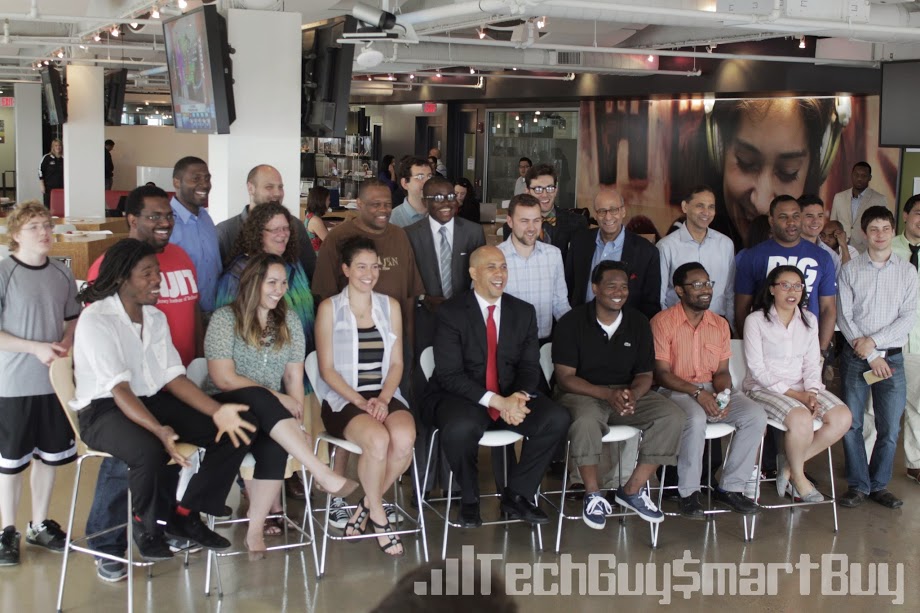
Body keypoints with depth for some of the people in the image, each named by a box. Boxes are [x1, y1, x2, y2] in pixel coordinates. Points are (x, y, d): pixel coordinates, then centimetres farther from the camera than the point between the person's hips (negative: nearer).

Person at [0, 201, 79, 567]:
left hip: (55, 382, 5)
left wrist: (66, 344, -7)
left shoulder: (62, 274, 4)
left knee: (49, 456, 14)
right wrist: (36, 348, -20)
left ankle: (39, 526, 30)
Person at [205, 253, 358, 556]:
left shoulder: (289, 320, 11)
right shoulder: (225, 318, -2)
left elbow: (294, 377, 6)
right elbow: (223, 377, -10)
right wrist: (276, 398, -14)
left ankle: (255, 529, -23)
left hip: (269, 415, 3)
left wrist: (296, 423, -10)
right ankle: (325, 475, -44)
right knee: (258, 398, -38)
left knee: (275, 445, -33)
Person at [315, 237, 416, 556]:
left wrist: (383, 399, -9)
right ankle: (378, 514, -7)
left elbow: (396, 363, 9)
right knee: (377, 439, -33)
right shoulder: (329, 308, 3)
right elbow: (327, 369, -1)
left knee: (405, 438, -30)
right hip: (343, 399, -3)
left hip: (385, 396, 3)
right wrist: (360, 401, -14)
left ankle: (367, 505, -5)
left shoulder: (390, 306, 13)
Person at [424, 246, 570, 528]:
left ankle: (516, 496, -3)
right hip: (461, 397, -5)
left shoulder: (524, 312, 8)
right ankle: (469, 500, -7)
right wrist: (496, 401, -27)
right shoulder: (451, 312, -8)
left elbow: (529, 366, 6)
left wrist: (519, 396, -18)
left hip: (511, 396, 5)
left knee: (556, 418, -20)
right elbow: (449, 375, -15)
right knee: (461, 428, -38)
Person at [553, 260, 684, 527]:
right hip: (582, 394, -4)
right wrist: (607, 394, -25)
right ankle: (593, 495, -17)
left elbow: (645, 375, 7)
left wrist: (632, 394, -18)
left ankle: (632, 490, -10)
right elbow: (565, 378, -11)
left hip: (628, 393, 5)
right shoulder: (571, 323, -7)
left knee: (672, 416, -19)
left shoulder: (638, 322, 6)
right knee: (585, 422, -39)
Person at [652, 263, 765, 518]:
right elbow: (661, 373, -10)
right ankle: (689, 493, -19)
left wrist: (723, 395, -11)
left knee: (756, 416, -18)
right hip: (676, 391, -6)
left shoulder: (720, 324, 12)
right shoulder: (662, 322, -6)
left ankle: (730, 487, -8)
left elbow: (722, 371, 11)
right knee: (695, 419, -37)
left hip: (712, 389, 6)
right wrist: (697, 393, -22)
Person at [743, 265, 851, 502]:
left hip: (801, 387, 6)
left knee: (842, 418, -19)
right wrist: (795, 394, -16)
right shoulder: (756, 320, -5)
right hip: (764, 388, -6)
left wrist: (811, 392, -12)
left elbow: (812, 363, 9)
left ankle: (790, 464, -3)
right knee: (801, 419, -34)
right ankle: (798, 475, -4)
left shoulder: (809, 320, 12)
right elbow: (757, 369, -10)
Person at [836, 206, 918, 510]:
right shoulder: (850, 270, 3)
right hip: (855, 357, -1)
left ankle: (879, 484, 16)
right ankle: (858, 485, 13)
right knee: (851, 424, 1)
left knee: (890, 427, 2)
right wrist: (870, 355, -9)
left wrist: (873, 341, -13)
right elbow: (844, 317, -2)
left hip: (892, 356, 1)